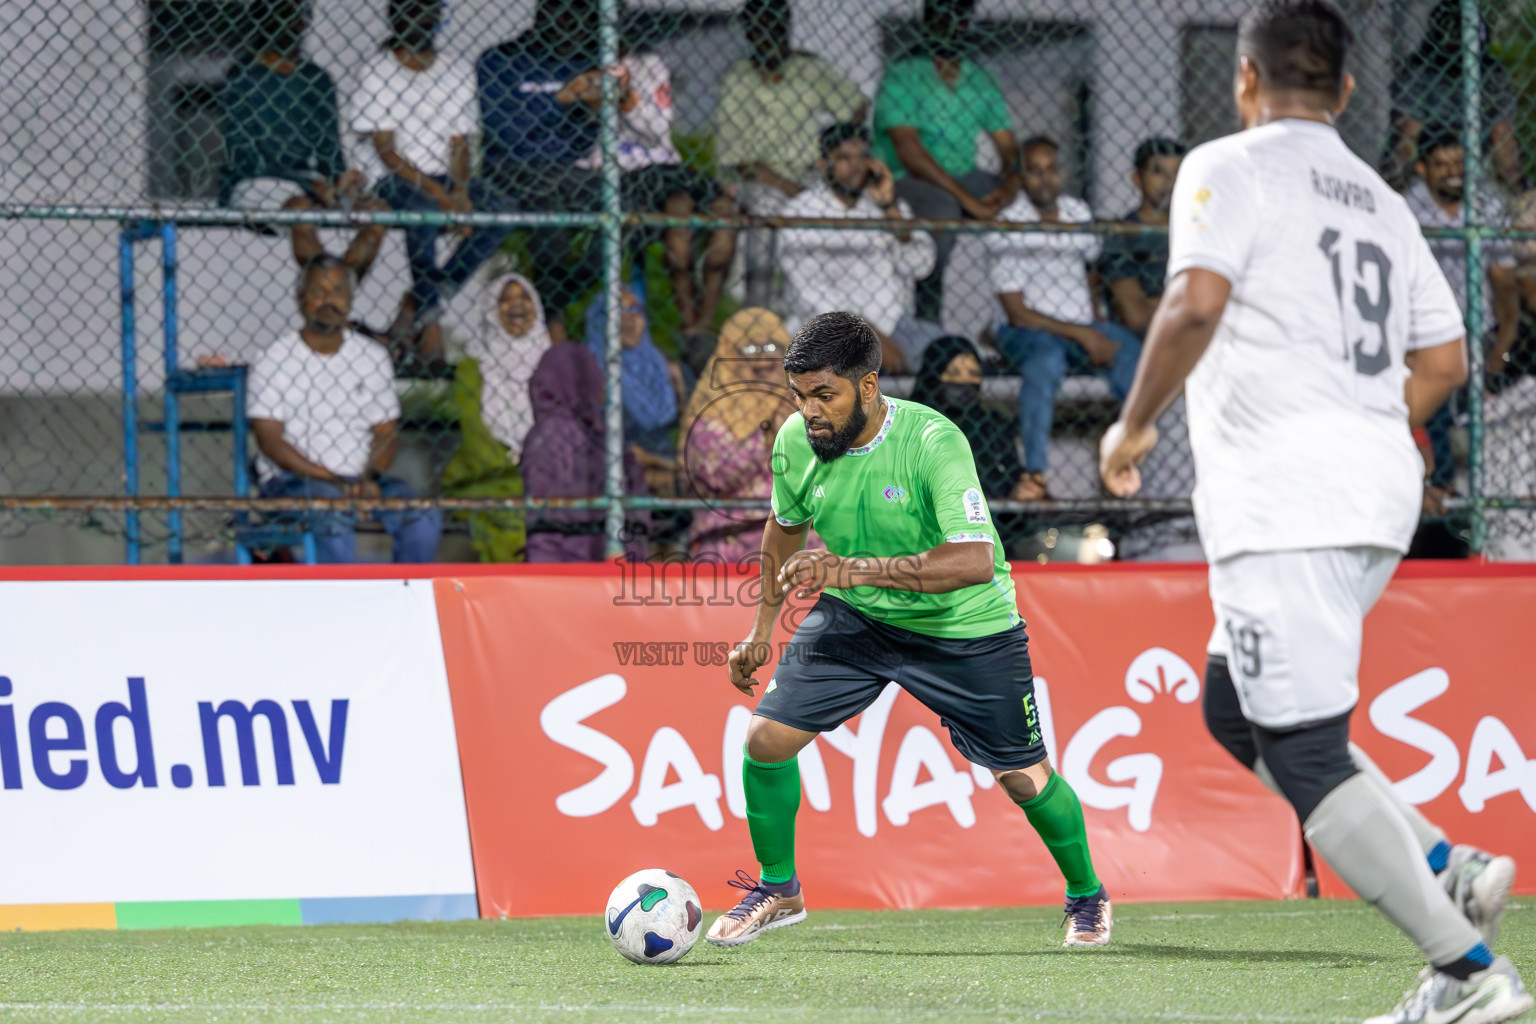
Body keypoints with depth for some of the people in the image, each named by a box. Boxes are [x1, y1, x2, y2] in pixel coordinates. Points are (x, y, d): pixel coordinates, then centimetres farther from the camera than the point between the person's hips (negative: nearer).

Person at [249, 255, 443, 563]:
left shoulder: (372, 357, 12)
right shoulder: (275, 361, 0)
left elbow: (386, 432, 10)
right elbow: (269, 440, -7)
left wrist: (368, 479, -12)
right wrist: (332, 480, -18)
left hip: (360, 477, 4)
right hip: (294, 479, -4)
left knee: (423, 519, -23)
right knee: (335, 518, -37)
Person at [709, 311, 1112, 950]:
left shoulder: (932, 442, -31)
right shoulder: (795, 442, -14)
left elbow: (974, 560, -41)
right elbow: (786, 526, 10)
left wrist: (853, 570, -46)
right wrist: (763, 624, 11)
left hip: (964, 627, -4)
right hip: (854, 617, 4)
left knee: (1023, 777, 1)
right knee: (767, 737, -9)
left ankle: (1087, 896, 29)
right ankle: (778, 890, 14)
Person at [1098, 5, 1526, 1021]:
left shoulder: (1232, 168, -3)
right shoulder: (1382, 201, 20)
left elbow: (1196, 302, -17)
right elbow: (1444, 358, 19)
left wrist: (1136, 425, -6)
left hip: (1287, 503, -9)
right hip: (1382, 491, 9)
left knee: (1304, 749, -9)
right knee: (1234, 707, 21)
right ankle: (1444, 868, 9)